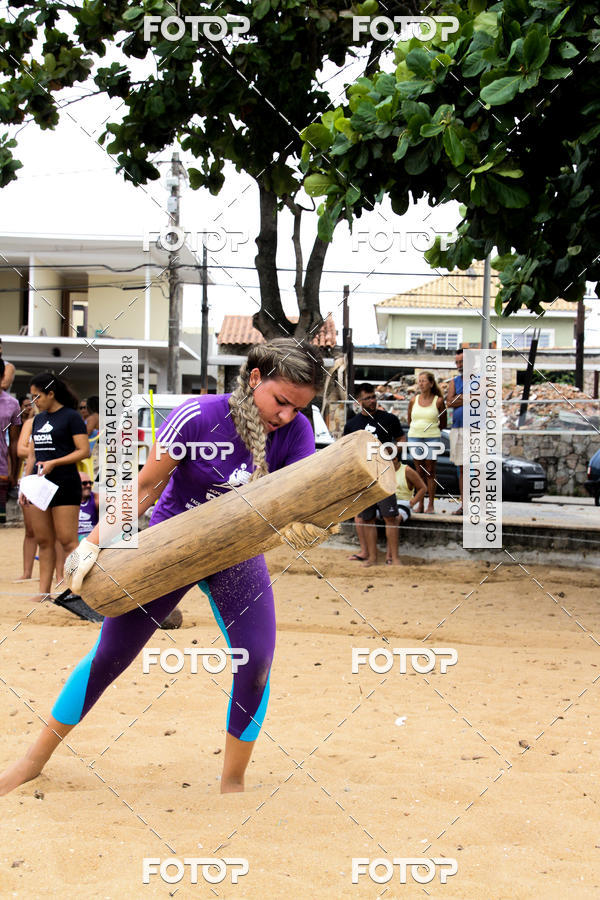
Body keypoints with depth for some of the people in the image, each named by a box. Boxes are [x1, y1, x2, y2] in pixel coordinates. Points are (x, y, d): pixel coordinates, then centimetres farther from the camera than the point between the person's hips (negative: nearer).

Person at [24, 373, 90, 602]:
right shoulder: (39, 419, 17)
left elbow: (84, 451, -11)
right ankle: (44, 592, 9)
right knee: (43, 541, 7)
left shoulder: (71, 417, -5)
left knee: (67, 541, -8)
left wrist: (53, 463, -18)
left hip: (65, 485, -7)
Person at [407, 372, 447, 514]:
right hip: (414, 438, 3)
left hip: (432, 438, -3)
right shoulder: (414, 400, 7)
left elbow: (443, 423, 4)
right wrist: (418, 428, 8)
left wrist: (429, 428, 4)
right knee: (419, 471, 6)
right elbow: (409, 421, 17)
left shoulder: (438, 401, -2)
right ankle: (420, 504, 9)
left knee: (430, 473, -1)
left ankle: (431, 505, 2)